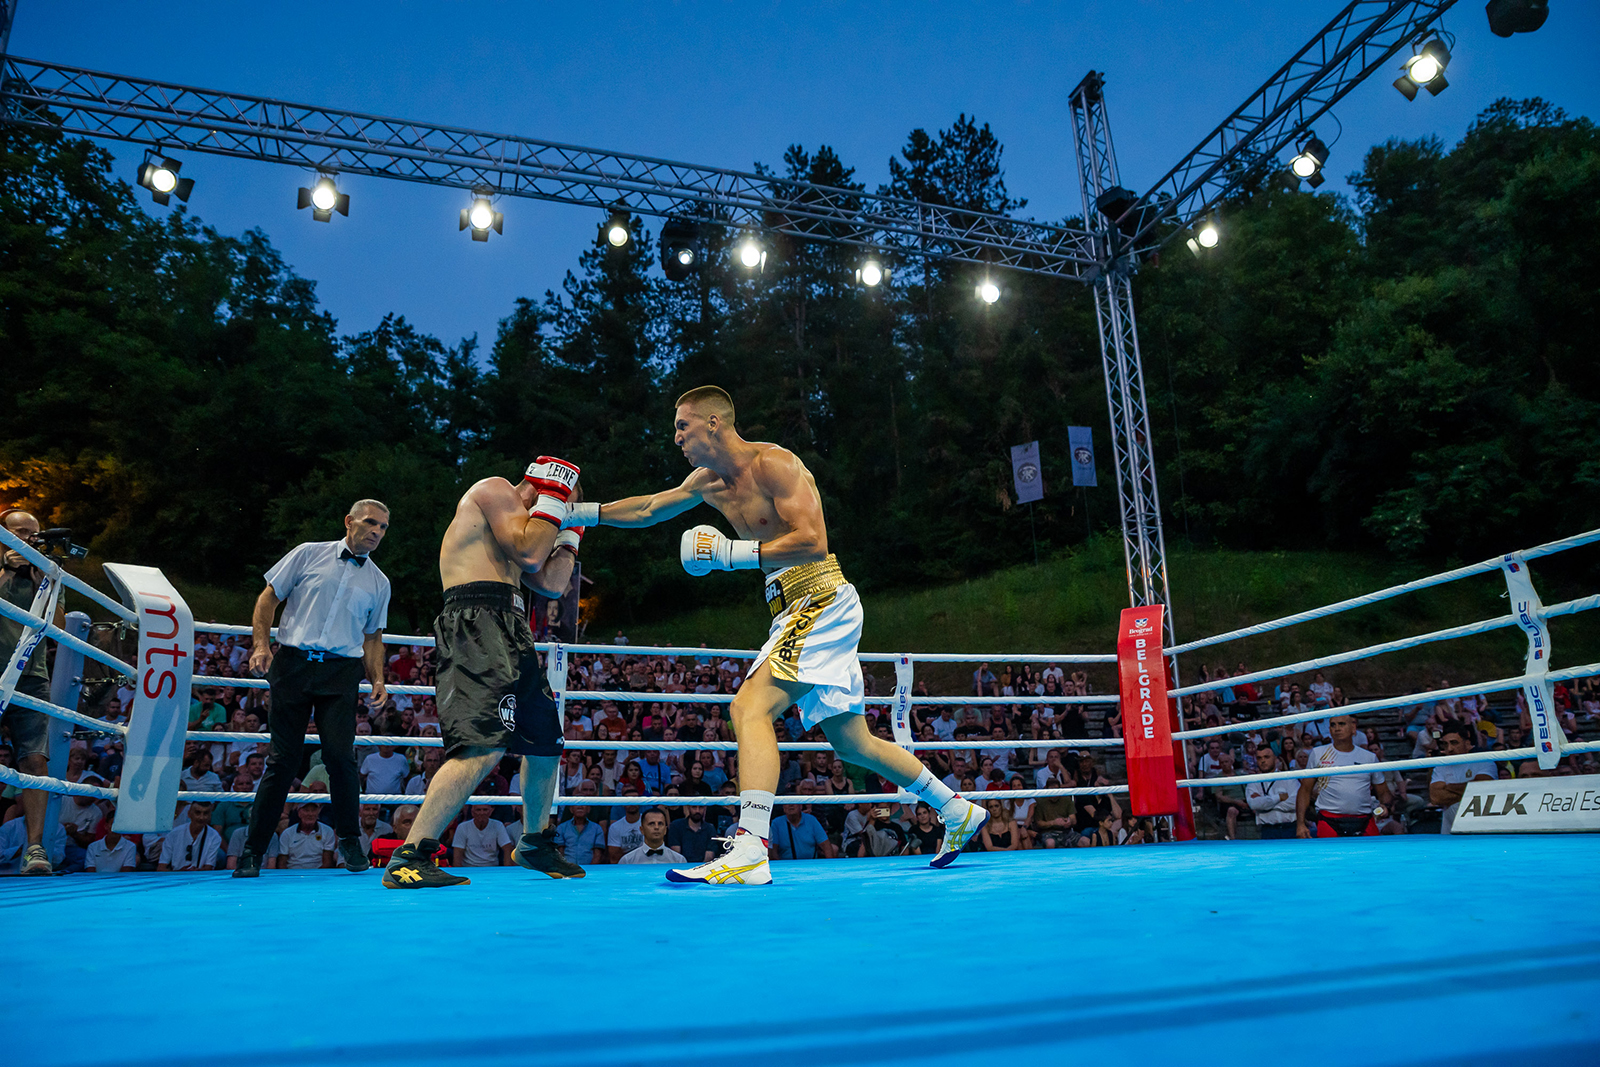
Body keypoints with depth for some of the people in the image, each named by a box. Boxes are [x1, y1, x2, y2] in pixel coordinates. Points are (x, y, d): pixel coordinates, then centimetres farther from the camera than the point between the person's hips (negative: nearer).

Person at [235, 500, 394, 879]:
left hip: (341, 673, 1)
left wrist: (378, 680, 6)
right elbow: (268, 598, 9)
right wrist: (262, 644, -4)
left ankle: (349, 841, 7)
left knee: (340, 754, -11)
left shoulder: (379, 583, 16)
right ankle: (252, 850, 12)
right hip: (292, 663, -1)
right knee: (282, 758, 0)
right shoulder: (309, 554, 9)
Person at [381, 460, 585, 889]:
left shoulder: (520, 522, 29)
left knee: (546, 742, 17)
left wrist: (570, 530, 28)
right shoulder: (494, 489, 2)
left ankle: (534, 844, 34)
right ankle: (407, 860, -20)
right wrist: (553, 500, 0)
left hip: (510, 633, 10)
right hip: (476, 623, -10)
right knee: (484, 747, -24)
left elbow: (552, 584, 21)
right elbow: (528, 554, -11)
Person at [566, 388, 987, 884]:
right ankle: (958, 811, 28)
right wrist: (578, 513, 21)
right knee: (851, 741, 14)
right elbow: (647, 510, 25)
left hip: (823, 601, -9)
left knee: (750, 706, -22)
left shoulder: (774, 463, -12)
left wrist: (731, 553, -21)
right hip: (795, 611, 9)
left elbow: (814, 543, -21)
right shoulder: (710, 481, 13)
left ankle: (749, 850, -26)